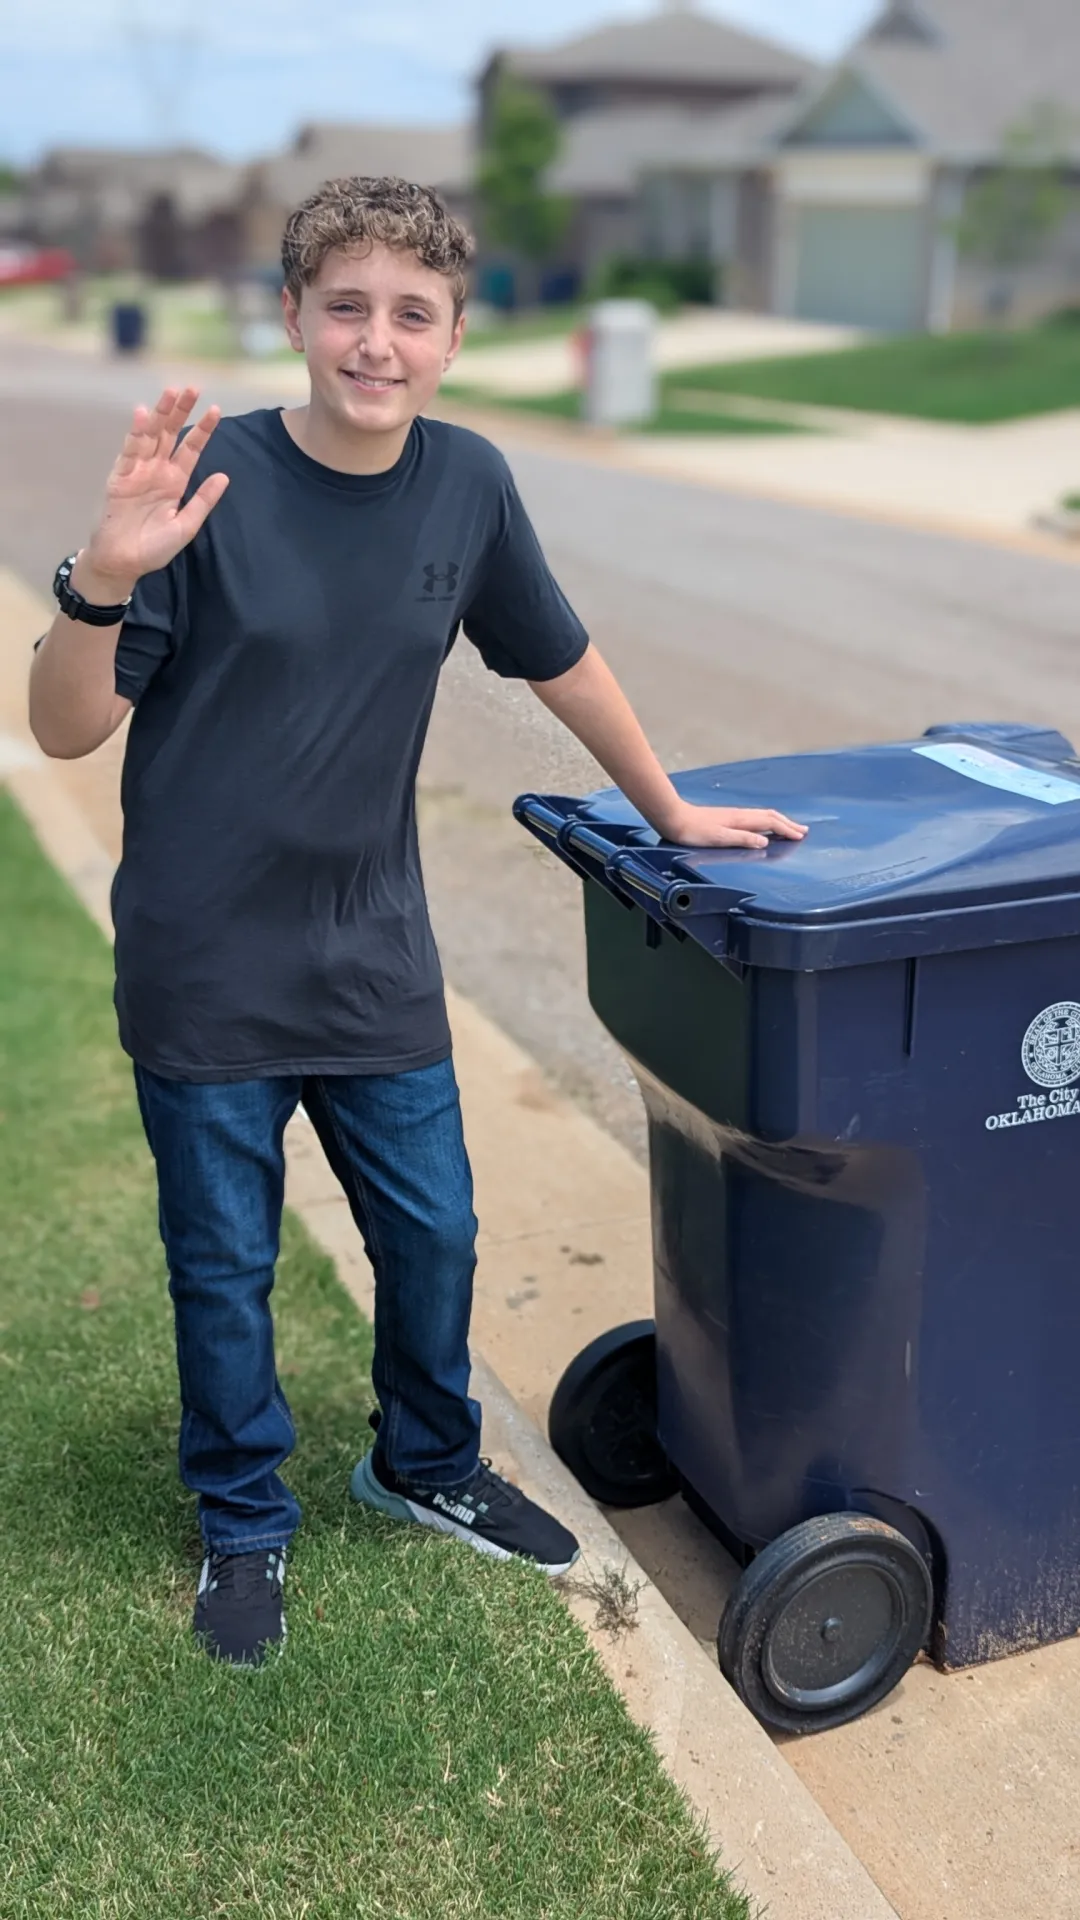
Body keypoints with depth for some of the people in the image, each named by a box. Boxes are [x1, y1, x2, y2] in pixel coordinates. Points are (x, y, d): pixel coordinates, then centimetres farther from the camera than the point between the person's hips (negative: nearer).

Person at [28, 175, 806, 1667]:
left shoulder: (468, 485, -3)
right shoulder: (214, 481, -15)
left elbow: (556, 657, 12)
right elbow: (66, 729, -15)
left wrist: (671, 810, 18)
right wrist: (105, 578, -34)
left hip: (375, 959, 4)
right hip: (205, 970, -3)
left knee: (433, 1237, 15)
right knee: (225, 1268, 12)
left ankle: (426, 1464, 43)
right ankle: (246, 1524, 36)